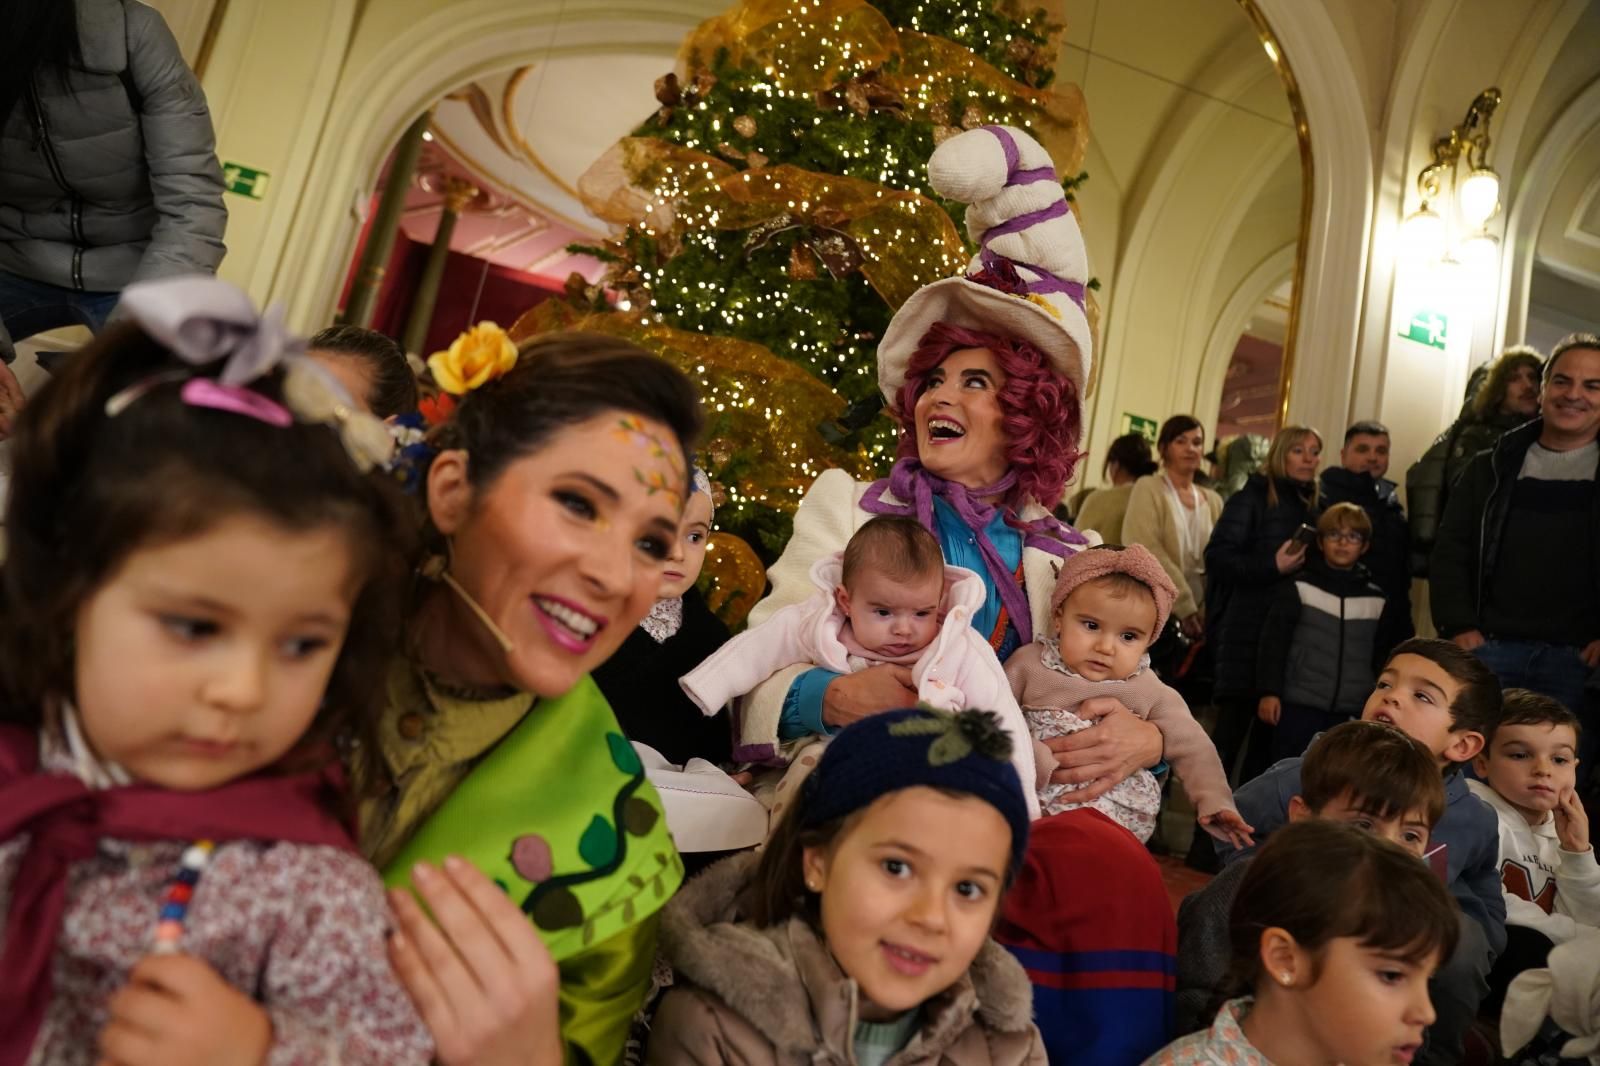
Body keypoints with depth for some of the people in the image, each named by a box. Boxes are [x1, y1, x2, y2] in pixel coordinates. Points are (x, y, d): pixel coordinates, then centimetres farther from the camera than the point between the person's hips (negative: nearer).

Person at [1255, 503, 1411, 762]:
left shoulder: (1378, 600, 7)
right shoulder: (1298, 587, 0)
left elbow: (1384, 657, 14)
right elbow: (1274, 641, -2)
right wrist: (1269, 691, -7)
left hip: (1355, 714, 2)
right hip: (1298, 708, -2)